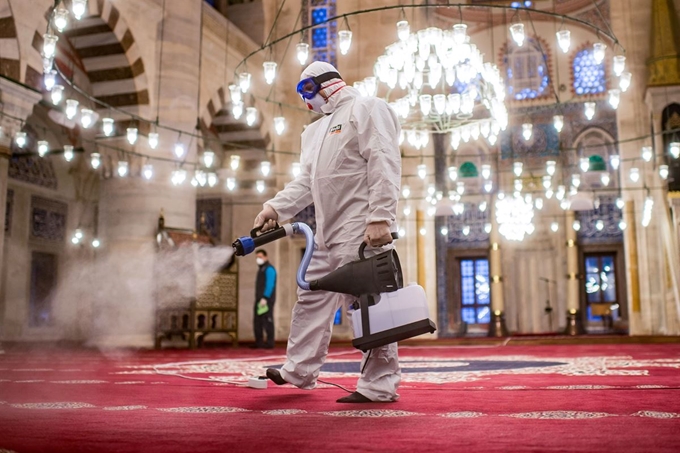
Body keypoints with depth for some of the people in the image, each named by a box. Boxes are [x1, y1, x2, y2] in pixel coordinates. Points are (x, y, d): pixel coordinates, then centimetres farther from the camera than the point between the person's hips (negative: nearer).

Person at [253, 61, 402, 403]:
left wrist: (380, 218, -24)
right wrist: (276, 207, 2)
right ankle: (299, 371, 26)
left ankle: (379, 386, 3)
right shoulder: (317, 130, 25)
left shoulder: (365, 109, -2)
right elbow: (306, 180, 18)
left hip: (363, 232, -9)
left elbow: (384, 166, -14)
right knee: (312, 299, 14)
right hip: (328, 233, 9)